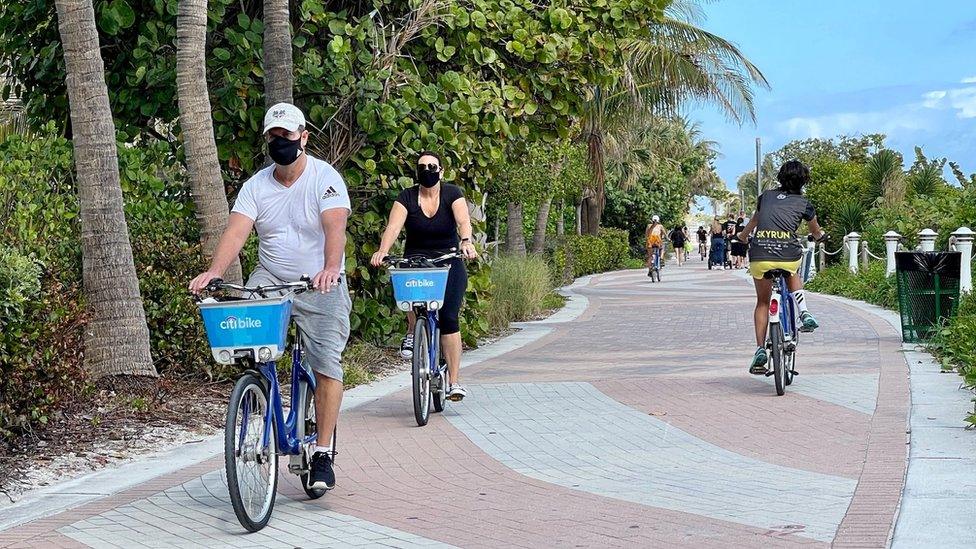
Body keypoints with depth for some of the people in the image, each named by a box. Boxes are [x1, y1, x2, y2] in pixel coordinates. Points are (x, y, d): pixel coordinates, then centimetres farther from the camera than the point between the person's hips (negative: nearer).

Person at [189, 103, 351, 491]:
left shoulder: (325, 178, -10)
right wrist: (214, 272, -31)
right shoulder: (256, 186, 2)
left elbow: (335, 227, -26)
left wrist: (331, 268, -46)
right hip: (271, 278, 3)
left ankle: (322, 454, -5)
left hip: (320, 285, -3)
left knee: (327, 366, -12)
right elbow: (236, 230, -13)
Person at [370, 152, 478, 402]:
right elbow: (393, 226, -17)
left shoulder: (452, 193, -4)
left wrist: (466, 242, -44)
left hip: (448, 263, -1)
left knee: (449, 318, -14)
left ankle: (455, 381, -9)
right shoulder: (407, 197, -3)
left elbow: (463, 221, -22)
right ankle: (412, 331, -4)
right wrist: (382, 251, -37)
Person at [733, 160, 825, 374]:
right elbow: (816, 232, 31)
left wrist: (742, 236, 57)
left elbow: (754, 221, 36)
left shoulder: (766, 196, 17)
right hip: (788, 255, -1)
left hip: (759, 255, 1)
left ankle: (760, 349, 10)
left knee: (762, 302, 20)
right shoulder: (803, 203, 12)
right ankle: (805, 314, 16)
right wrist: (820, 236, 56)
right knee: (792, 274, 36)